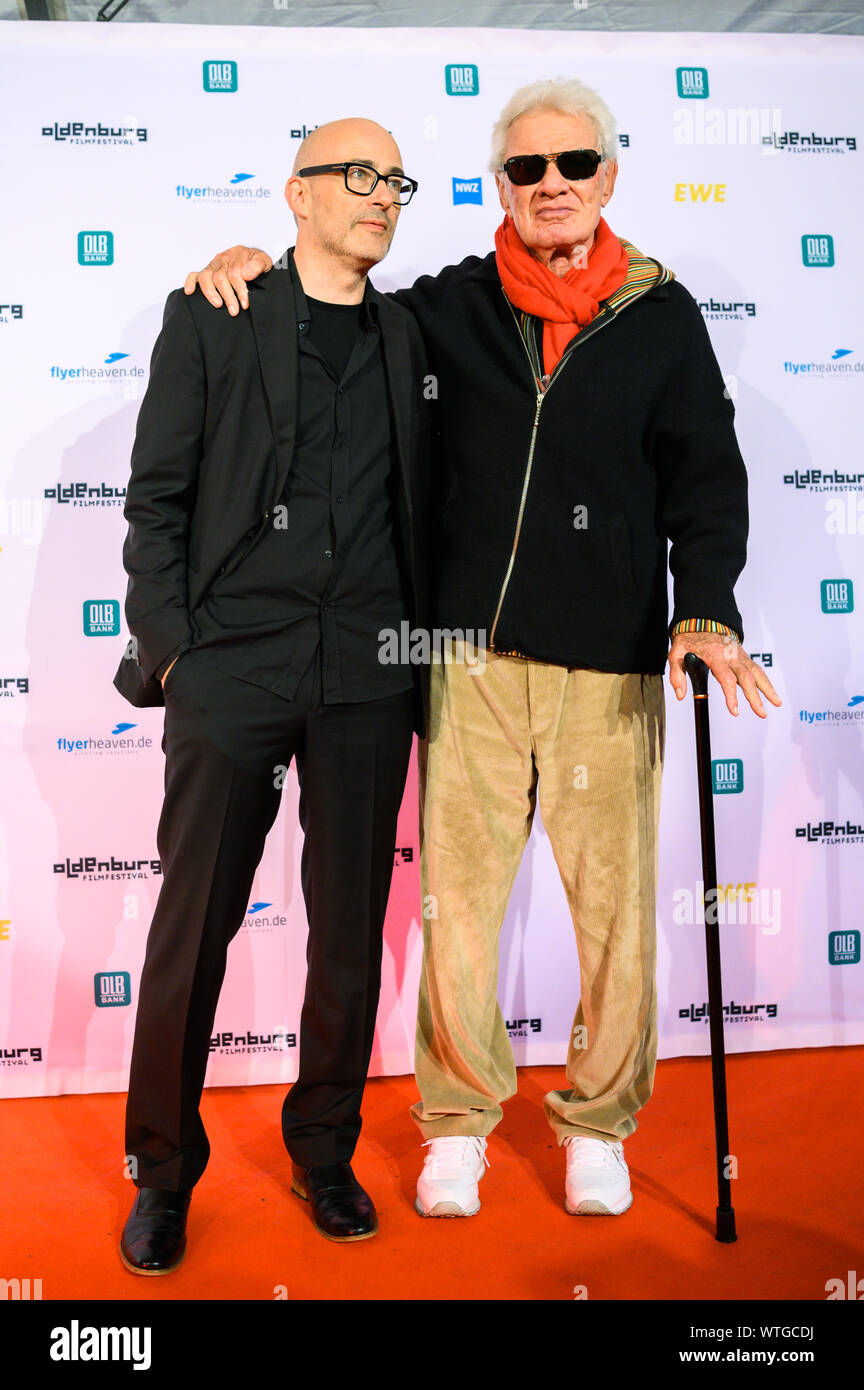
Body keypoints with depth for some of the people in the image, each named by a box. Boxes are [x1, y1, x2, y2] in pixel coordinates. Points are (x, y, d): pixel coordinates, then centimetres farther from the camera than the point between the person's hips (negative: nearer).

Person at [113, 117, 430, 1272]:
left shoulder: (407, 336, 14)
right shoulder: (211, 318, 6)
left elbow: (417, 513, 13)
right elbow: (156, 498, 2)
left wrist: (422, 652, 6)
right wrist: (168, 648, -6)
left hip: (367, 677, 3)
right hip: (234, 664, -2)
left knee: (351, 930, 9)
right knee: (193, 928, 3)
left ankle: (325, 1151, 28)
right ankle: (163, 1168, 22)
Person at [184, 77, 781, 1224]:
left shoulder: (661, 314, 8)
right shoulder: (450, 306, 9)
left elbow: (707, 475, 5)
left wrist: (705, 611, -10)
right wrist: (252, 269, 3)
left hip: (611, 664, 0)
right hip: (472, 652, 1)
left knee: (615, 901, 4)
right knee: (459, 894, 4)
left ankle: (598, 1120, 25)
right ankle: (459, 1120, 23)